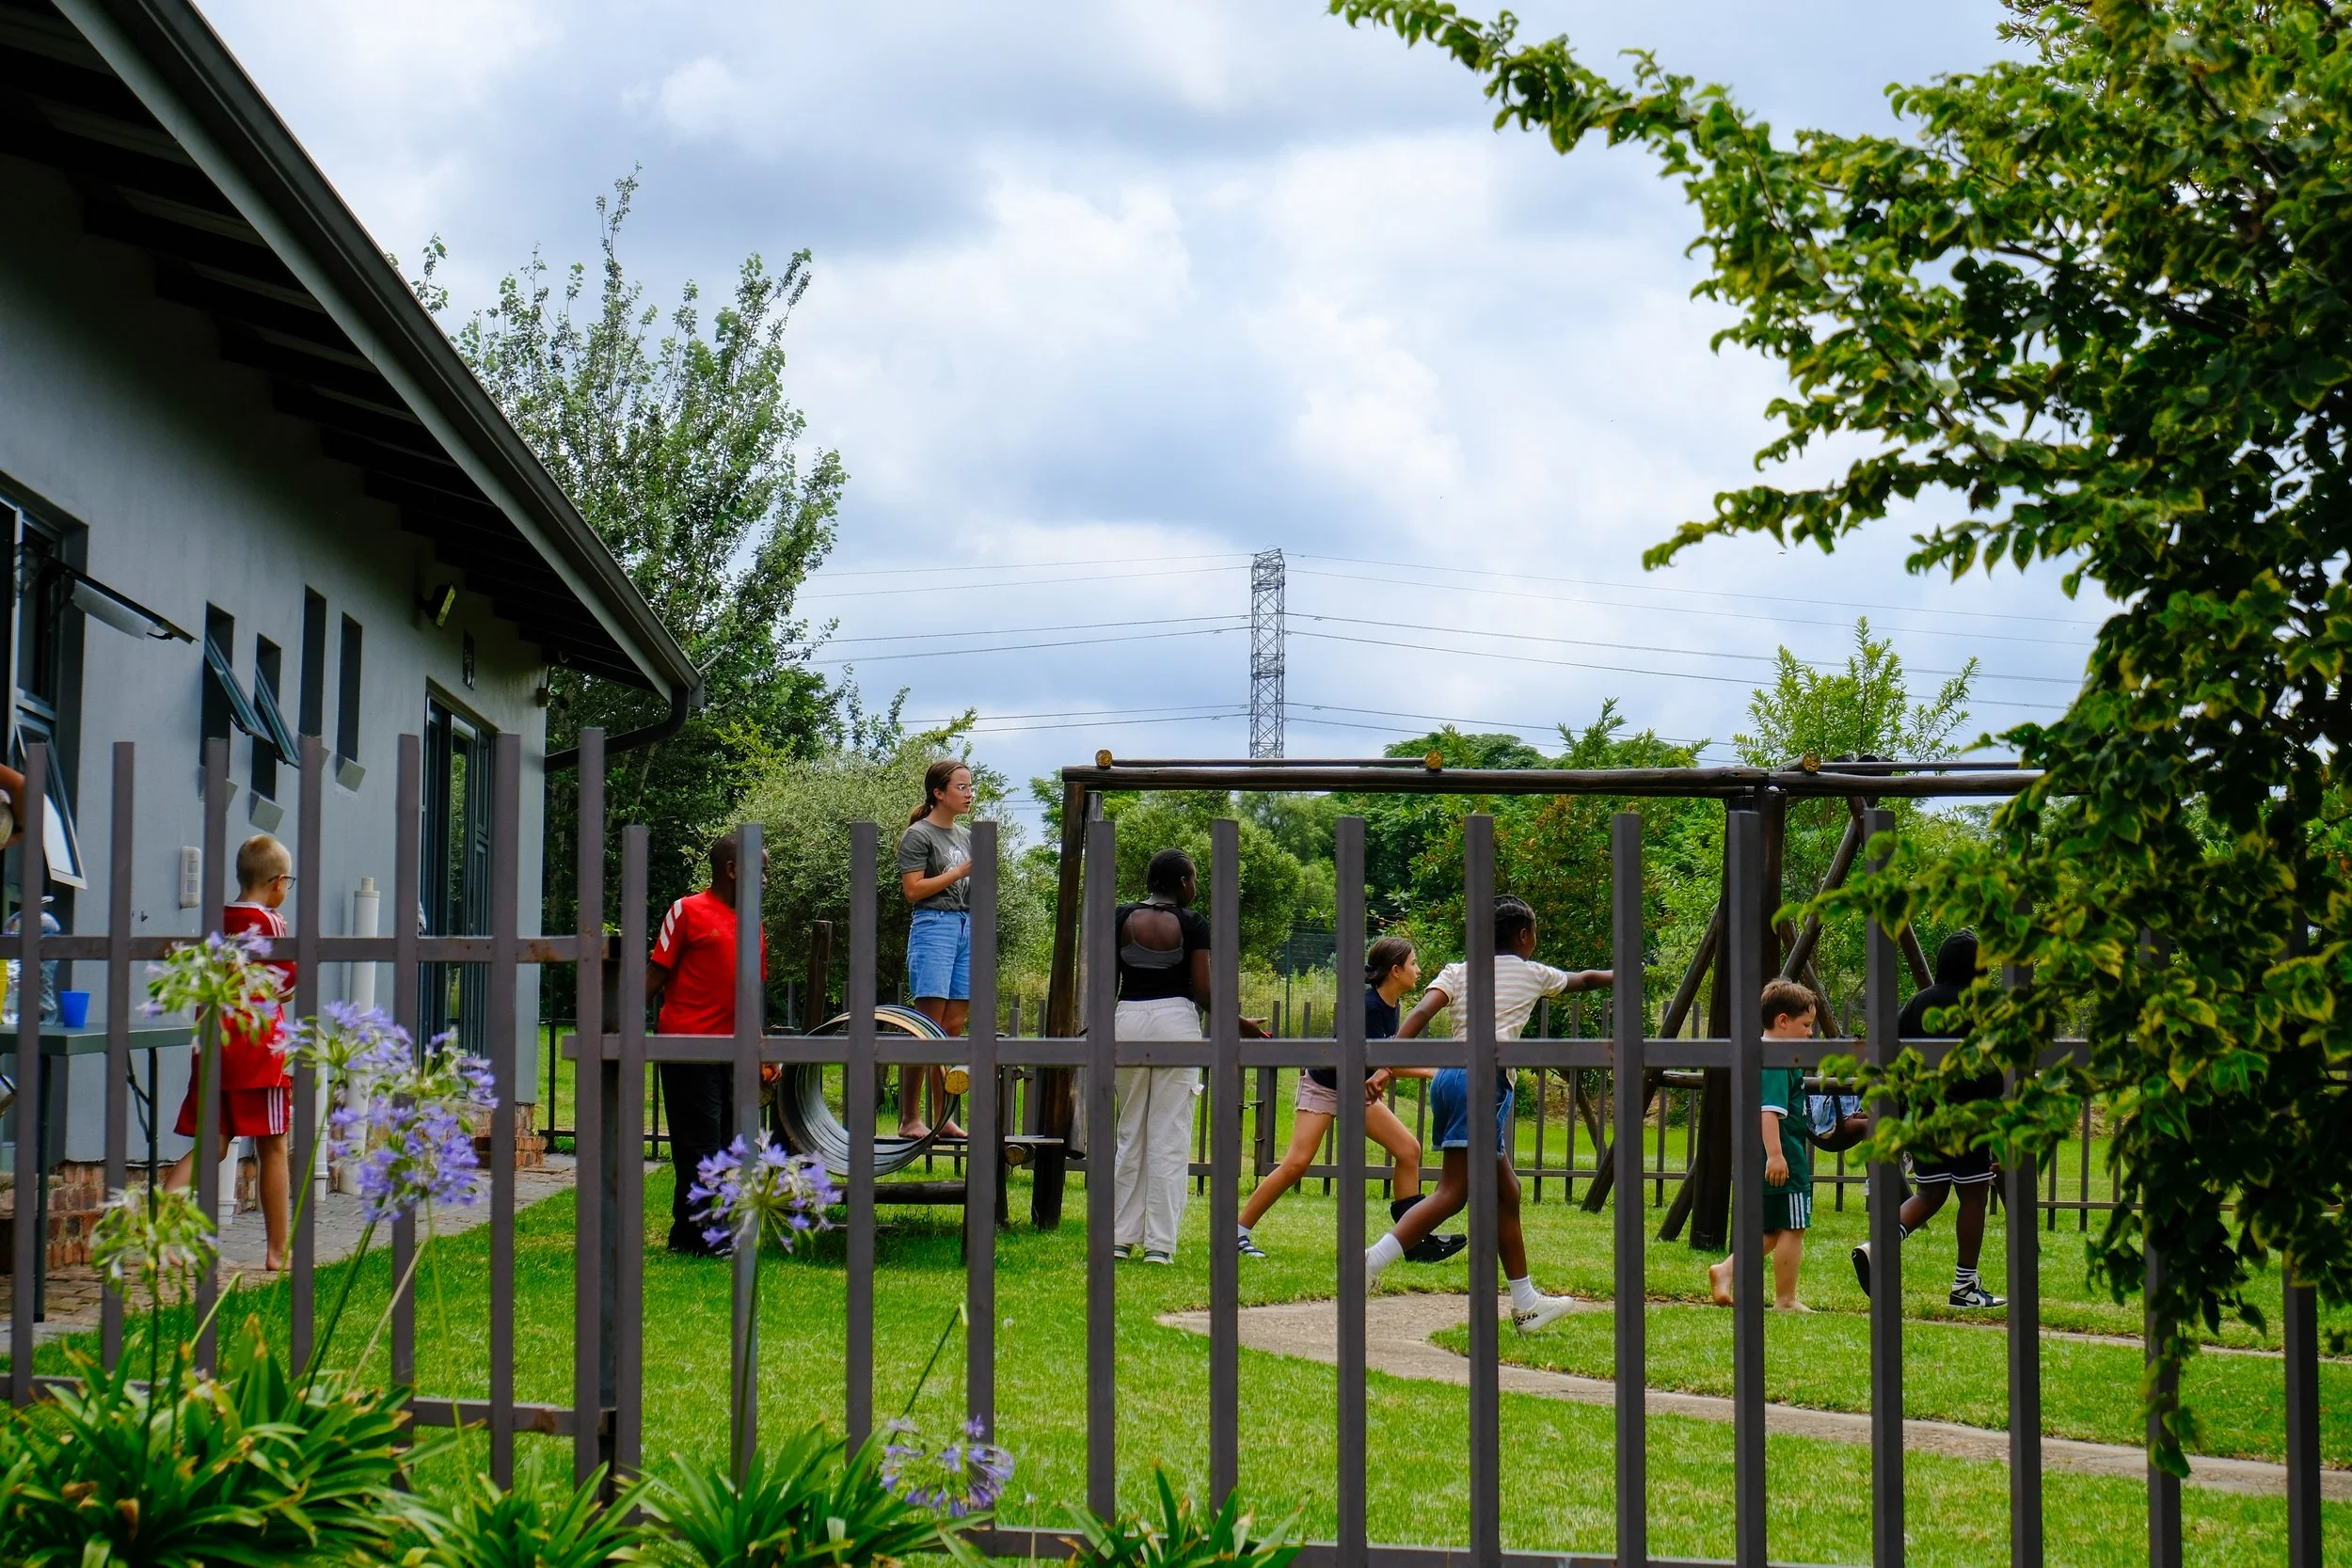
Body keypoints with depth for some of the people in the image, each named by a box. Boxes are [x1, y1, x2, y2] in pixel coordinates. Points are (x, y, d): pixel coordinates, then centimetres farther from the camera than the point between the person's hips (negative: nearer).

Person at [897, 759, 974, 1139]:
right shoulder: (919, 835, -3)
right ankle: (909, 1118, -9)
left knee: (954, 1028, 5)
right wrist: (960, 872, -12)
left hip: (967, 927, 7)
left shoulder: (967, 836, 19)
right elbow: (913, 890, -11)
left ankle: (942, 1119, 8)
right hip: (933, 926, -7)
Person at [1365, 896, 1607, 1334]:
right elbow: (1584, 979, 34)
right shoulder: (1532, 974, 14)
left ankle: (1526, 1302, 22)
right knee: (1453, 1192, -13)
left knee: (1504, 1190, 16)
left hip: (1447, 1077, 7)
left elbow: (1420, 1012, 1)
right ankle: (1371, 1261, -29)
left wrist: (1388, 1066, -8)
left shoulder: (1457, 972, 19)